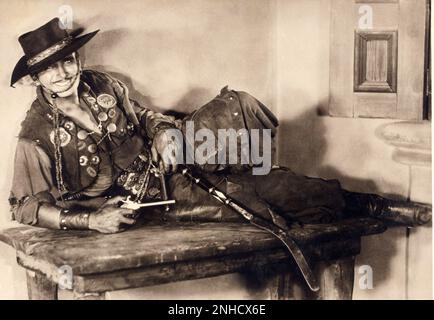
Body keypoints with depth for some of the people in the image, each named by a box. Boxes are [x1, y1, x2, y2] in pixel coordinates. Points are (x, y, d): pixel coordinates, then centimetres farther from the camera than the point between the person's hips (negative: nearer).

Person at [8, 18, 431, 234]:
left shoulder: (104, 85, 2)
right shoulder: (37, 136, -14)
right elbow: (26, 206, -12)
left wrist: (164, 131, -8)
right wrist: (90, 219, -27)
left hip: (159, 155, 6)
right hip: (153, 193, -5)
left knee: (237, 106, -15)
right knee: (251, 202, -20)